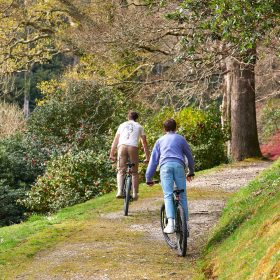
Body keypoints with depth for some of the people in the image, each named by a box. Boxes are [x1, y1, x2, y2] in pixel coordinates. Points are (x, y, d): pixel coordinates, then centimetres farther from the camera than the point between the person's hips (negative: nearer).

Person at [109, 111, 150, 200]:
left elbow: (115, 140, 19)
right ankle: (135, 193, 1)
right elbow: (144, 143, 22)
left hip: (122, 146, 1)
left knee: (121, 170, 4)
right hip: (133, 147, -1)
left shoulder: (122, 125, 26)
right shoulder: (139, 126, 24)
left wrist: (112, 154, 18)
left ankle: (120, 191, -14)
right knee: (134, 172, 8)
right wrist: (147, 157, 24)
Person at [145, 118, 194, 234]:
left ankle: (170, 224, -24)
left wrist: (148, 178, 23)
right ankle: (185, 223, 3)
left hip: (165, 166, 0)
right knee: (182, 195, 7)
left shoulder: (160, 141, 25)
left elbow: (153, 160, 21)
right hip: (179, 165, 0)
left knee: (168, 196, -7)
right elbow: (189, 156, 30)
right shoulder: (181, 139, 24)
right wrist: (191, 172, 44)